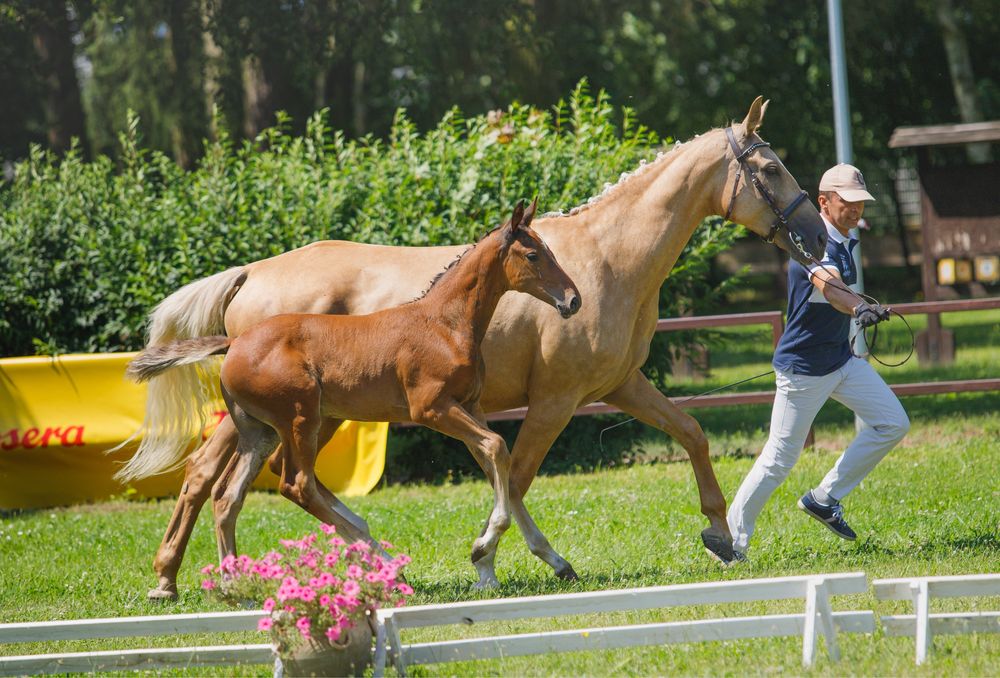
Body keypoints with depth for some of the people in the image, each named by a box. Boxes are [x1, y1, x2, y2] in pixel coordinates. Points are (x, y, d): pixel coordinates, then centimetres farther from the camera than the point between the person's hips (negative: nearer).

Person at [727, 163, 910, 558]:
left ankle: (825, 499, 8)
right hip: (802, 368, -9)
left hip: (842, 359, 9)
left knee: (893, 424, 0)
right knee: (780, 460, -5)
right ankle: (731, 538, 8)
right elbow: (828, 285, -46)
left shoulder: (847, 241, 6)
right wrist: (859, 308, -63)